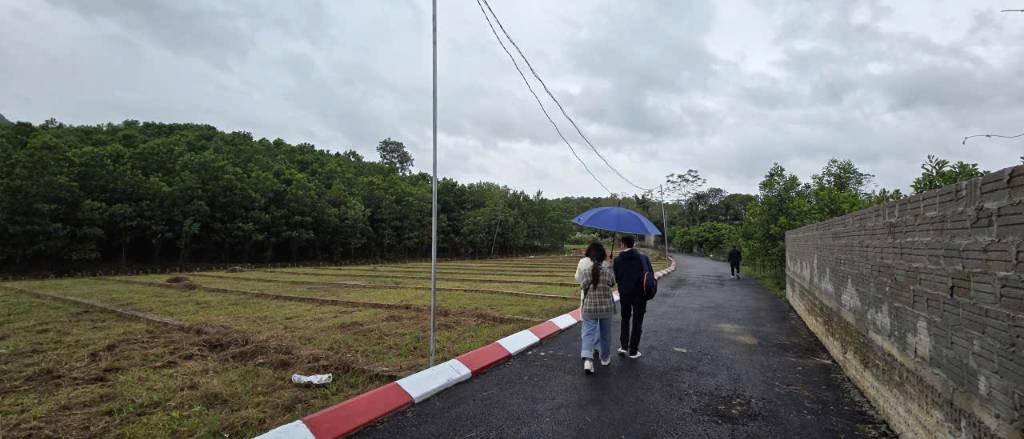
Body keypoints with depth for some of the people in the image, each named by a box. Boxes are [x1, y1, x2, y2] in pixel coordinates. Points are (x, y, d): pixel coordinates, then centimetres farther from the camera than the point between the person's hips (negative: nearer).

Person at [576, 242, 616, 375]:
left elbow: (582, 287, -2)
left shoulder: (586, 270, -10)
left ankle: (587, 358, -19)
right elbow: (612, 283, 8)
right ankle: (605, 357, 33)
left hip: (589, 307, -1)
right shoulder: (607, 270, -9)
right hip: (606, 307, 1)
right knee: (605, 333, 18)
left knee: (588, 332, 1)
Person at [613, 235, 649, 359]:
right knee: (637, 322, 10)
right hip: (640, 294, -1)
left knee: (625, 319, 20)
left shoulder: (617, 260, -6)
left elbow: (616, 278, -3)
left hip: (624, 294, 1)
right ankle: (633, 351, 14)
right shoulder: (643, 258, -8)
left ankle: (623, 346, 12)